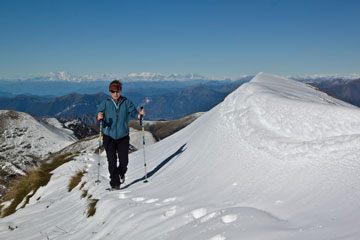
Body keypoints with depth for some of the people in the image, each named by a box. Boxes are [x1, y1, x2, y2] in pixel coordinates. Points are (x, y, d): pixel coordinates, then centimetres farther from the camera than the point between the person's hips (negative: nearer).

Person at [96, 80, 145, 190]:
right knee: (112, 161, -4)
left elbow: (133, 113, -4)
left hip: (123, 136, 1)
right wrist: (99, 118, -31)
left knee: (124, 160, 2)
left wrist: (140, 114, -25)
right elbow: (98, 118, -8)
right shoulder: (105, 103, -3)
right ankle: (114, 183, 9)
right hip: (109, 136, -1)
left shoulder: (126, 102, -1)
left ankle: (121, 173, 36)